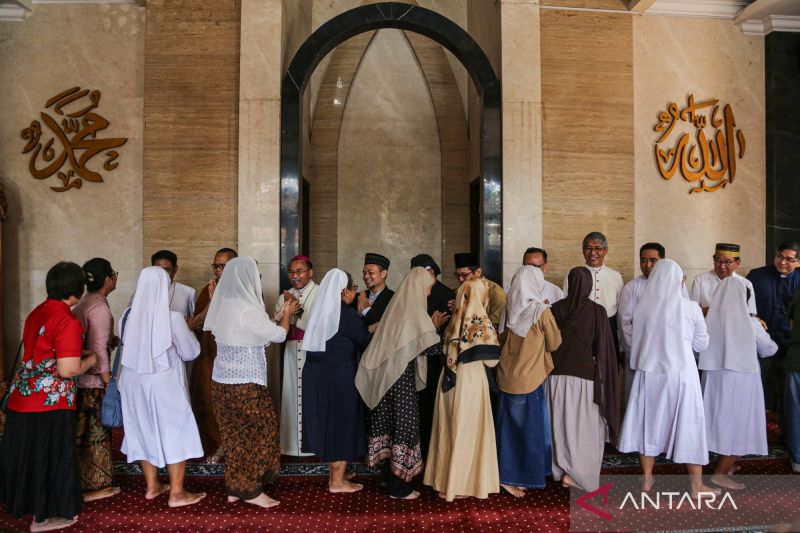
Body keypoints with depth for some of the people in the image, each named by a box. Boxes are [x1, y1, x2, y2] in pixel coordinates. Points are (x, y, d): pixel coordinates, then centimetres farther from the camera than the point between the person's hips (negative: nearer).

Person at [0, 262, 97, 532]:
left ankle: (26, 501, 39)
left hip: (22, 396, 8)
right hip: (49, 402, -8)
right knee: (49, 456, 8)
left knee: (28, 453, 22)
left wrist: (77, 353, 18)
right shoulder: (68, 321, -19)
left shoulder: (37, 312, 7)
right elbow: (68, 369, -23)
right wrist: (90, 360, -5)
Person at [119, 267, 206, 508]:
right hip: (164, 383, -5)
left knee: (144, 430, 18)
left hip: (133, 381, 5)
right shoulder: (172, 318, -18)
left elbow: (127, 346, 10)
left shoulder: (128, 316, -6)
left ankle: (152, 486, 30)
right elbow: (191, 352, -8)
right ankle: (176, 493, 13)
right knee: (175, 432, 7)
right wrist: (186, 331, 8)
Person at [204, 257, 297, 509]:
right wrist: (287, 314, 10)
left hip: (222, 381, 8)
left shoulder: (223, 305, 5)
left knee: (234, 434, 17)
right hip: (245, 384, -8)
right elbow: (278, 335, -8)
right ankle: (250, 490, 15)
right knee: (260, 431, 7)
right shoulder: (246, 309, -20)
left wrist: (279, 315, 19)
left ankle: (234, 487, 26)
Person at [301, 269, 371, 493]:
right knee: (341, 424, 4)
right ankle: (337, 482, 13)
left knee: (328, 423, 16)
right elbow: (365, 341, -9)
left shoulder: (321, 310, 5)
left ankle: (335, 474, 29)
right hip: (339, 377, -8)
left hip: (319, 374, 8)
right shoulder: (346, 314, -16)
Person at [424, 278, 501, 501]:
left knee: (449, 430, 15)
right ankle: (460, 484, 15)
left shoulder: (455, 320, 3)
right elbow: (491, 359, -9)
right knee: (467, 431, 6)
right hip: (471, 378, -6)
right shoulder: (482, 321, -13)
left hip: (450, 377, 6)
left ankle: (443, 481, 25)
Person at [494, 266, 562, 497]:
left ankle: (508, 474, 22)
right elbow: (554, 344, -2)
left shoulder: (509, 309, -1)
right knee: (528, 428, 8)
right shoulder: (541, 311, -14)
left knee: (509, 427, 14)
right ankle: (514, 478, 14)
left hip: (507, 377, 5)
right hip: (529, 378, -5)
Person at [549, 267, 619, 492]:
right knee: (585, 428, 9)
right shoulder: (597, 311, -9)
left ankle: (562, 471, 20)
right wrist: (603, 378, 1)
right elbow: (604, 349, -8)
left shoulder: (556, 309, -2)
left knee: (562, 424, 14)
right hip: (585, 376, -3)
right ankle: (580, 474, 11)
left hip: (557, 376, 3)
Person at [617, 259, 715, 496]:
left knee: (649, 422, 14)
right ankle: (696, 484, 18)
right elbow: (702, 344, 3)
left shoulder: (642, 306, -6)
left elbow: (636, 339, 5)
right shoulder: (690, 308, -8)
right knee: (688, 425, 9)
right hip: (680, 373, -2)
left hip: (648, 373, 2)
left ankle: (647, 479, 23)